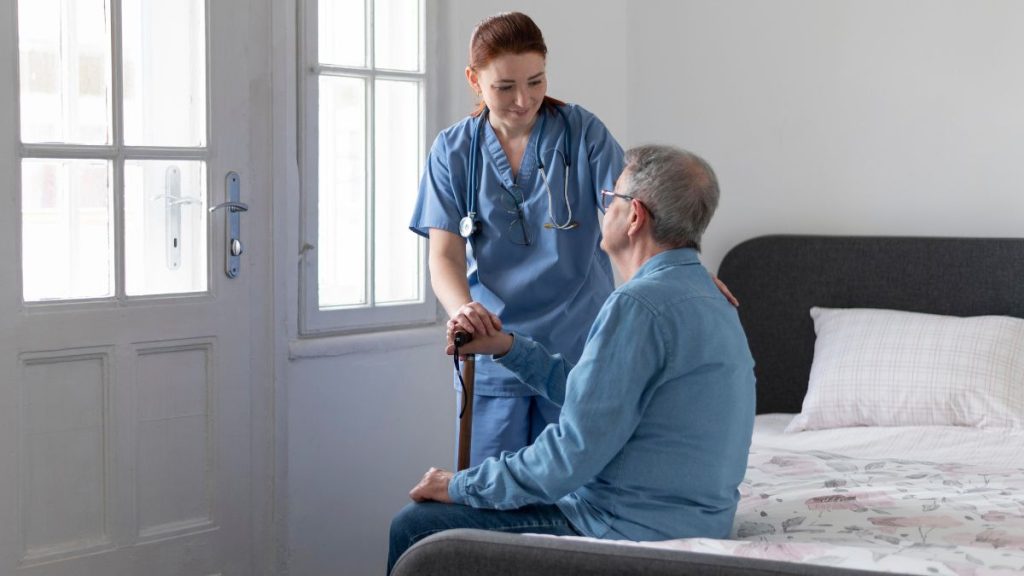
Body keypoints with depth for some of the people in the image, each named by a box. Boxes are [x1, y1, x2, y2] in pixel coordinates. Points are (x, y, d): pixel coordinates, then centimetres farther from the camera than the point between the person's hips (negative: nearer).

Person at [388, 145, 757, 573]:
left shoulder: (639, 305, -20)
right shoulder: (710, 300, 13)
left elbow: (573, 453, -22)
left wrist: (461, 486, -10)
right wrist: (506, 347, 13)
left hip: (629, 534, -10)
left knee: (413, 528, -2)